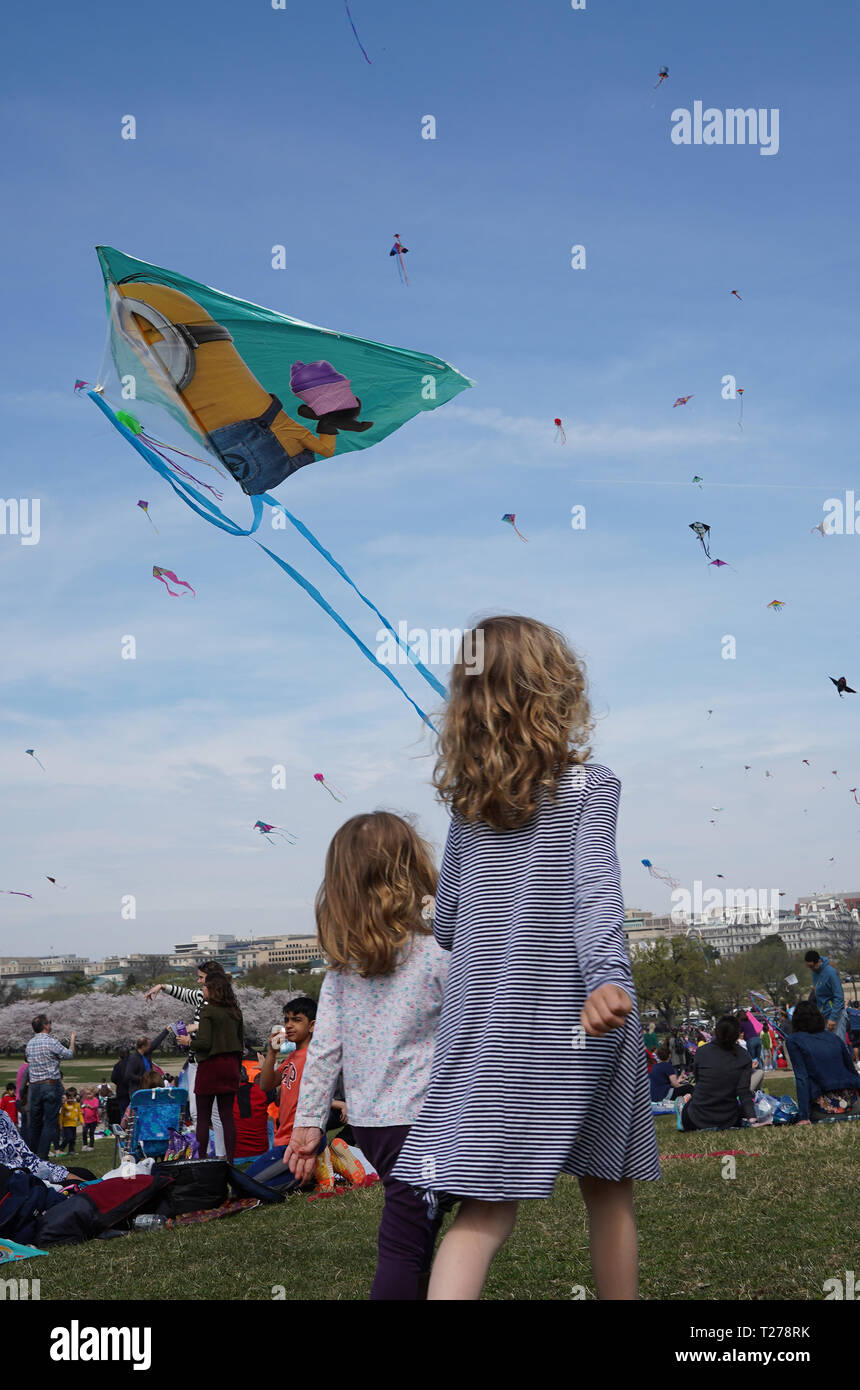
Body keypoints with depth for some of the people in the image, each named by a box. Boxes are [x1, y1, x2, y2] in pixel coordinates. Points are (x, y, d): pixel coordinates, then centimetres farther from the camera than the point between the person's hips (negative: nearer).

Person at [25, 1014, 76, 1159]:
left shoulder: (30, 1043, 6)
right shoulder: (51, 1042, -12)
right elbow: (69, 1055, -1)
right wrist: (72, 1040, 17)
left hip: (34, 1086, 6)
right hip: (51, 1085, -6)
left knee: (35, 1122, 13)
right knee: (50, 1122, -2)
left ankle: (32, 1154, 18)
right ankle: (42, 1156, -6)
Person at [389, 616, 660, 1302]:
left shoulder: (468, 796, 7)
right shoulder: (590, 785, -4)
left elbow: (446, 920, 12)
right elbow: (594, 886, -20)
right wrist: (607, 978, -32)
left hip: (484, 1025, 3)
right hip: (571, 1021, -3)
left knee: (484, 1209, 0)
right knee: (607, 1193, 15)